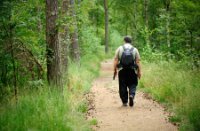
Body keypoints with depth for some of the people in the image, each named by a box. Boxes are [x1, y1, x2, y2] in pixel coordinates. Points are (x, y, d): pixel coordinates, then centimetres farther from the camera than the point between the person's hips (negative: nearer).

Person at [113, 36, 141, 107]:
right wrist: (139, 72, 3)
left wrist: (115, 70, 4)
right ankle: (131, 95, -17)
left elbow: (115, 60, 0)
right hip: (132, 70, 0)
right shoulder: (135, 49, 5)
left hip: (122, 70, 0)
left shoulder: (119, 49, 5)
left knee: (123, 86, 8)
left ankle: (124, 102, 10)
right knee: (132, 85, 10)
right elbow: (138, 62, 0)